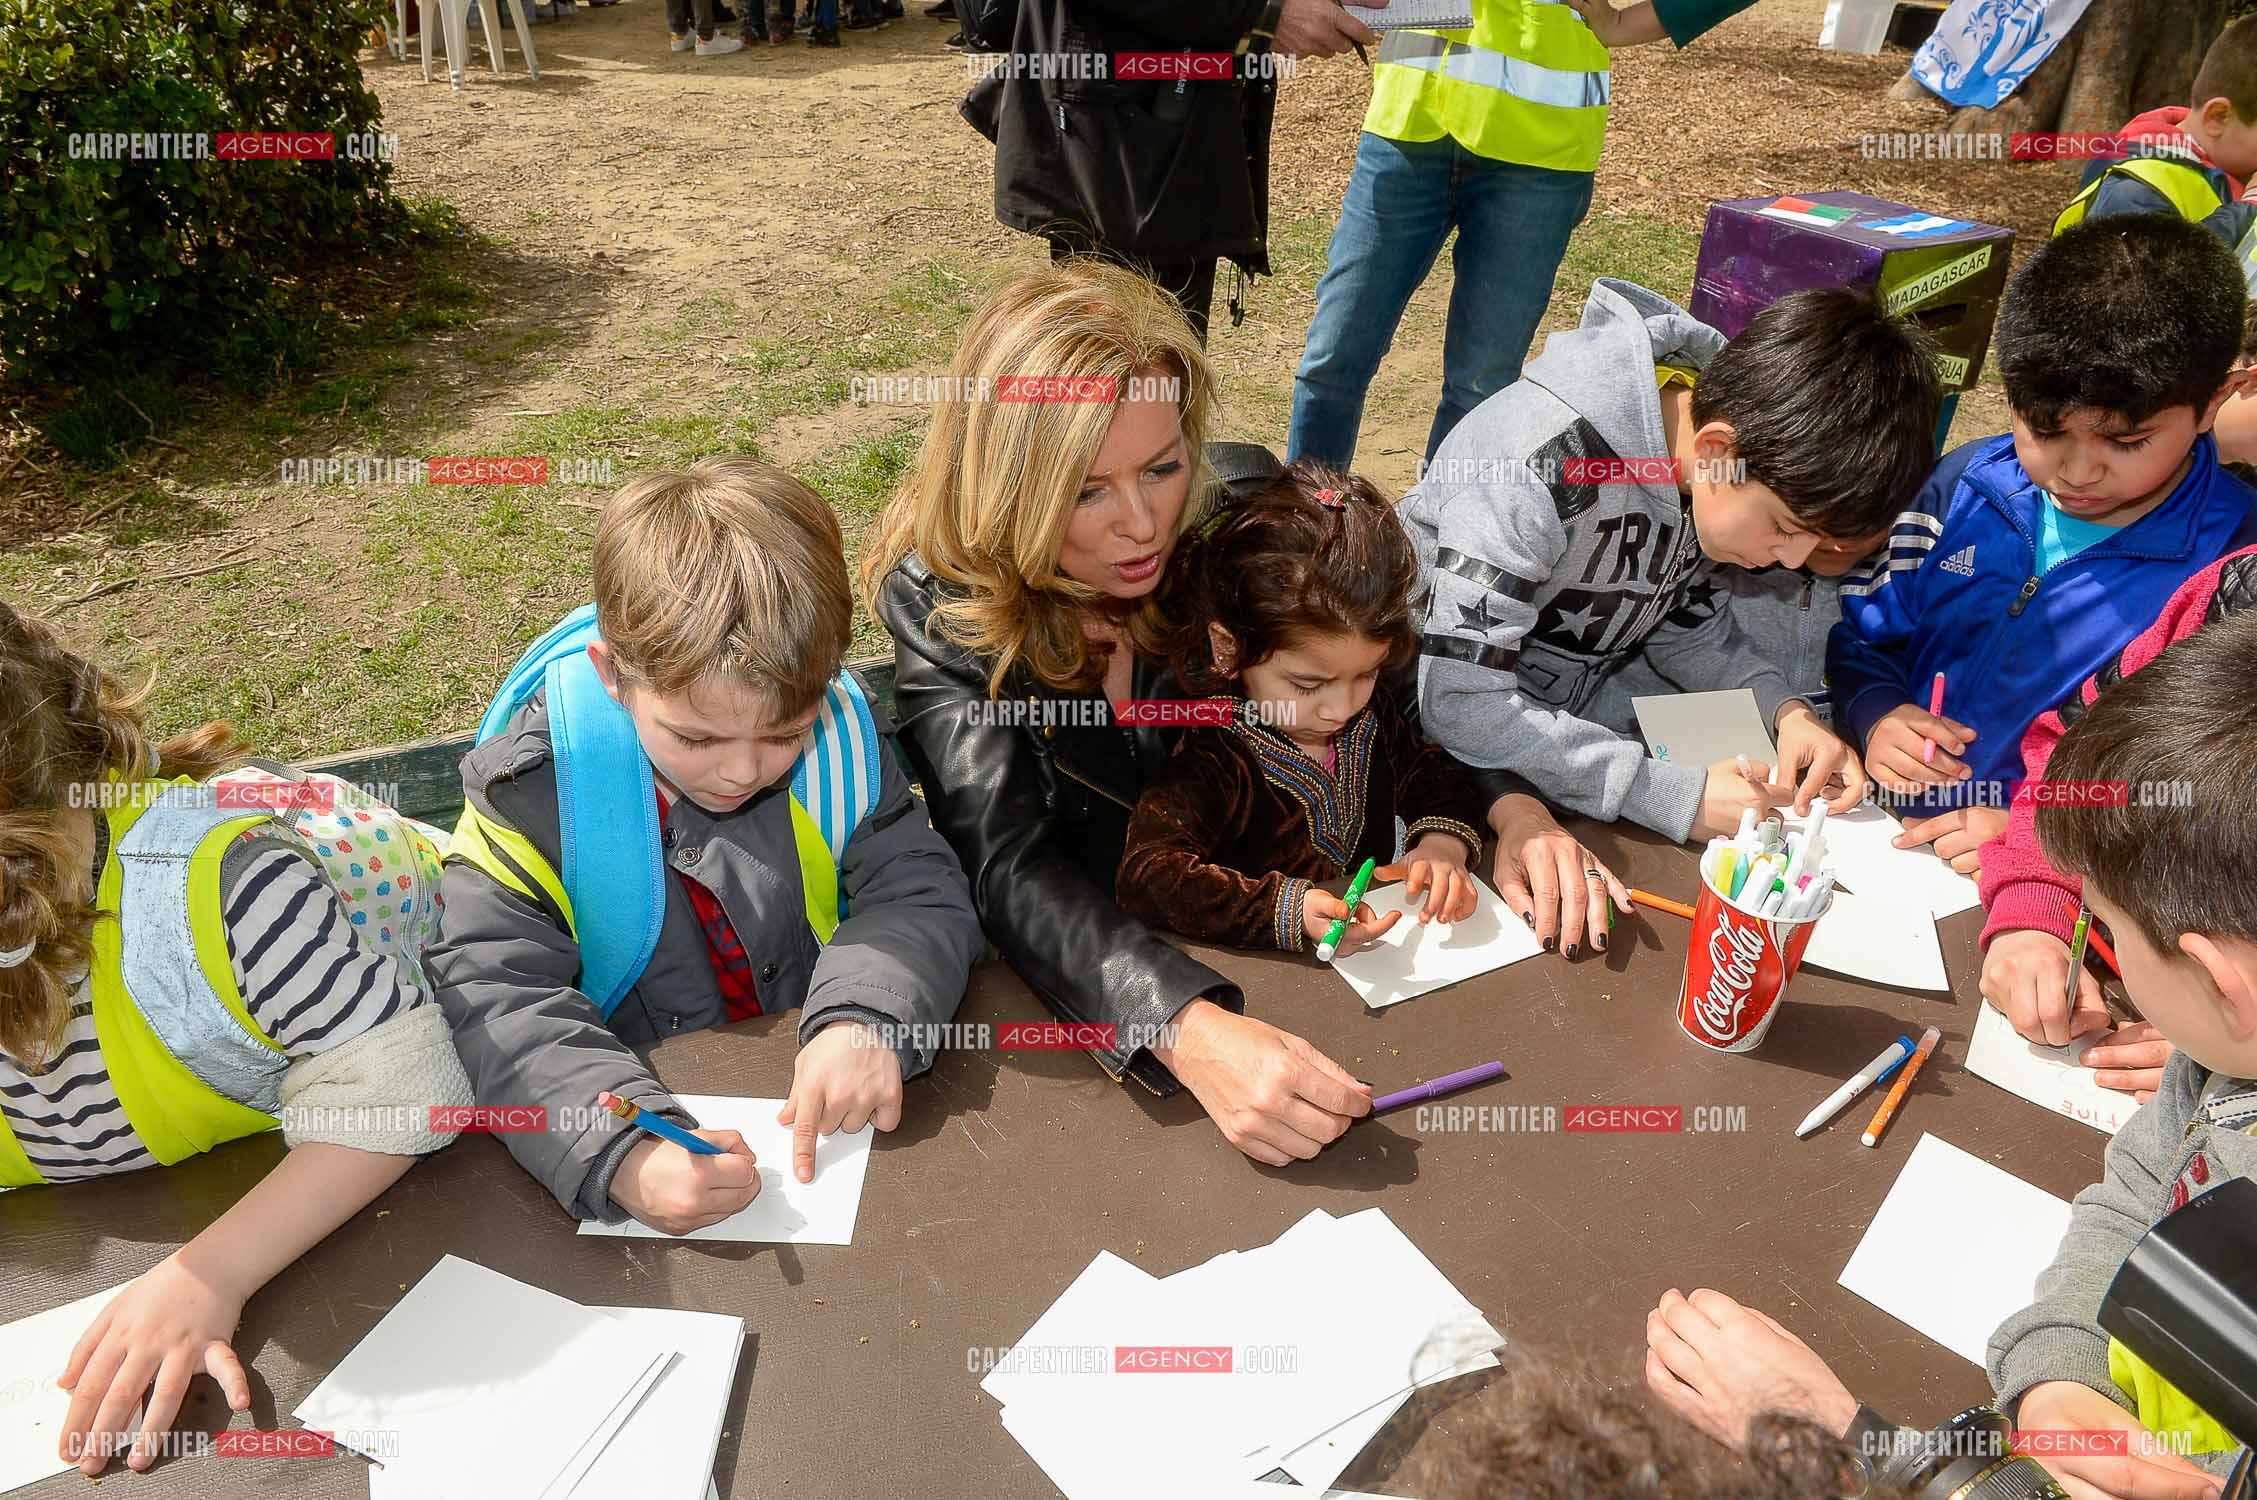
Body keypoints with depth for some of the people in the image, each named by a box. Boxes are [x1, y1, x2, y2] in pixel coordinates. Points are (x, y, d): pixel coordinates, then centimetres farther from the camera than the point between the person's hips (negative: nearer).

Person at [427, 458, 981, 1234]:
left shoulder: (836, 734, -8)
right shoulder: (534, 783, -16)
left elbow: (919, 893, -6)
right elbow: (489, 995, -22)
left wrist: (864, 1017, -28)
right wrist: (618, 1153, -38)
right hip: (638, 1102, -2)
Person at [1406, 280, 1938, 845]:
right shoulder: (1543, 463, -33)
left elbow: (1678, 616, 5)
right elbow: (1460, 703, -34)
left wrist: (1786, 708, -13)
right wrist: (1680, 796, -32)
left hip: (1571, 713, 8)